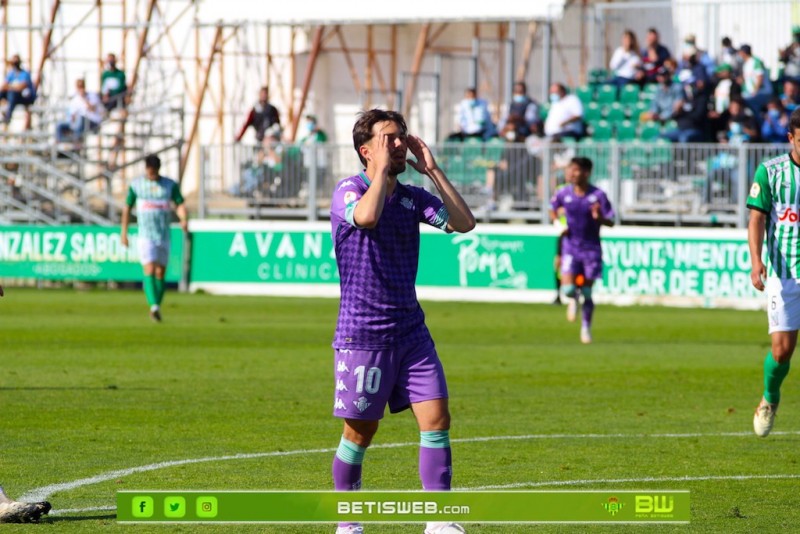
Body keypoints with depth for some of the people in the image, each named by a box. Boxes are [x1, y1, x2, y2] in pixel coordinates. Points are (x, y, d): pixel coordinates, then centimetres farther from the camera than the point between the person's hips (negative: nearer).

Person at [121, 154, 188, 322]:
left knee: (160, 273, 7)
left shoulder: (170, 185, 4)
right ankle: (154, 306, -28)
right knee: (150, 269, -18)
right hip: (145, 236, -2)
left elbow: (180, 205, -2)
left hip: (164, 236, 2)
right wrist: (124, 232, 9)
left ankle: (156, 308, 18)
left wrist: (184, 220, -24)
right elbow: (127, 208, 9)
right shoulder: (136, 185, 2)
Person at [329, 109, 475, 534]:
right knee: (360, 432, 2)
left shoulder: (413, 197, 9)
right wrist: (383, 168, -18)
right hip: (361, 334, -5)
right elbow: (366, 215, -31)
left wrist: (431, 169, -3)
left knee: (436, 418, -6)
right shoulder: (348, 190, -8)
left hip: (410, 331, 5)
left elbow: (463, 223, -2)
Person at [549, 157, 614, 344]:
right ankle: (573, 300, 22)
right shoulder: (563, 193, -4)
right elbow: (552, 208, 17)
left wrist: (600, 218, -28)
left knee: (587, 293, 4)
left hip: (591, 249, -1)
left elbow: (611, 222, -7)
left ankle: (586, 327, 24)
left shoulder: (598, 195, -10)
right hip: (570, 247, 1)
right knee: (568, 288, -16)